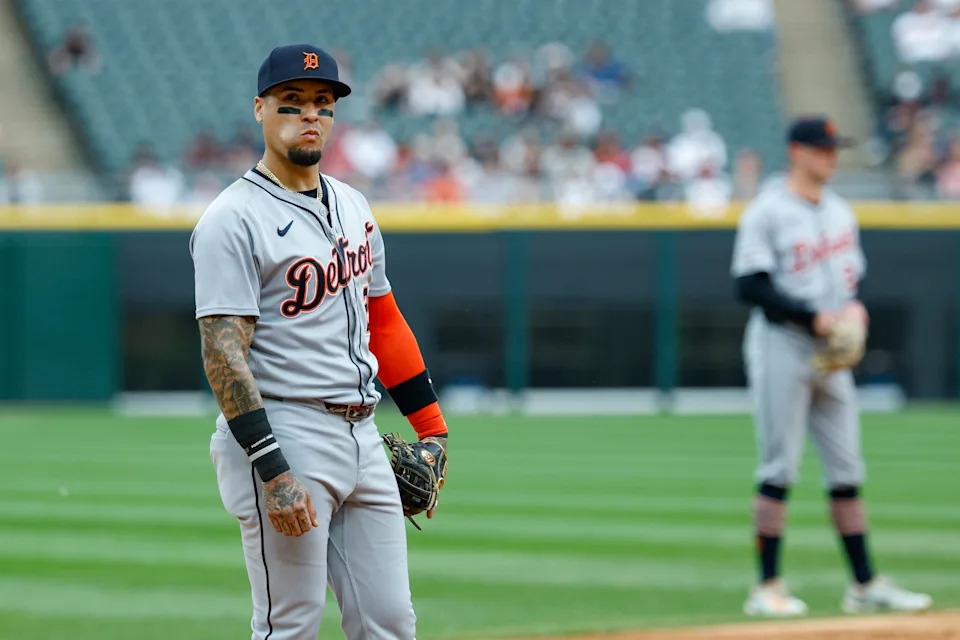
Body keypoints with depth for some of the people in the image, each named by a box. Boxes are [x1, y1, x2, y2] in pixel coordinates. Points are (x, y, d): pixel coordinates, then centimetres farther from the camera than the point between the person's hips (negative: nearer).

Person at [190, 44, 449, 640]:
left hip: (362, 436, 8)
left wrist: (431, 428, 17)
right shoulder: (234, 220, -10)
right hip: (284, 433, -8)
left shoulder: (353, 206, 15)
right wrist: (275, 472, -24)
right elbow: (224, 355, -17)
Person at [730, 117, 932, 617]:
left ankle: (865, 585, 11)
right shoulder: (767, 212, -8)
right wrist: (814, 318, -19)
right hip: (781, 348, -7)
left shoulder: (839, 212, 15)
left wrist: (854, 306, -1)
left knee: (846, 470, 7)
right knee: (779, 468, -6)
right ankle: (767, 589, -2)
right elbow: (750, 285, -15)